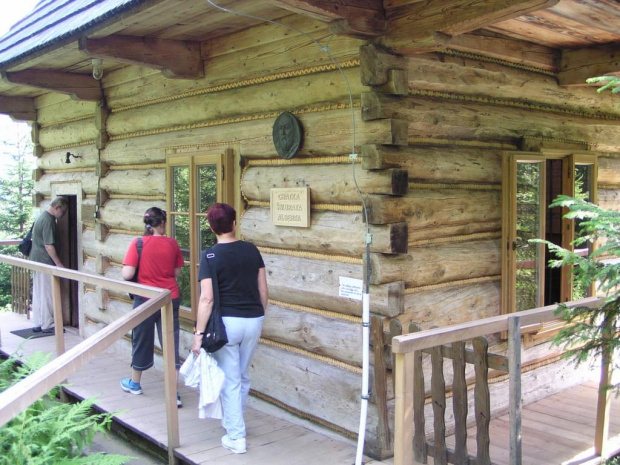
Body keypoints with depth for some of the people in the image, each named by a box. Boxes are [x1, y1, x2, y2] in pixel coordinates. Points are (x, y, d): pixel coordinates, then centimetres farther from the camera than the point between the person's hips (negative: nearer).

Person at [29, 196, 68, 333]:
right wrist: (59, 264, -19)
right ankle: (48, 325, 6)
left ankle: (38, 323, 18)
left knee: (38, 294, 12)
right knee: (47, 294, -1)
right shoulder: (49, 220, -19)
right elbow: (49, 245, -23)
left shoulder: (43, 216, 13)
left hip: (37, 261, 10)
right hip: (45, 262, -10)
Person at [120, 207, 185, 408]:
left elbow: (127, 274, -14)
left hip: (146, 299, -1)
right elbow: (177, 273, 5)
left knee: (142, 340, 16)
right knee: (171, 342, 5)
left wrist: (144, 272, 6)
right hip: (171, 299, 1)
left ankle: (135, 383, 35)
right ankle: (173, 393, 4)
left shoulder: (138, 243, -11)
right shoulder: (172, 244, -4)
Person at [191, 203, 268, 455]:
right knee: (242, 375, 21)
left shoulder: (210, 257, -11)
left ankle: (236, 437, 10)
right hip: (254, 321, 5)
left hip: (227, 322, -5)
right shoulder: (251, 250, 2)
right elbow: (263, 289, 6)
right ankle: (233, 420, 39)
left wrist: (199, 333, -12)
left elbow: (207, 299, -16)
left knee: (229, 380, 6)